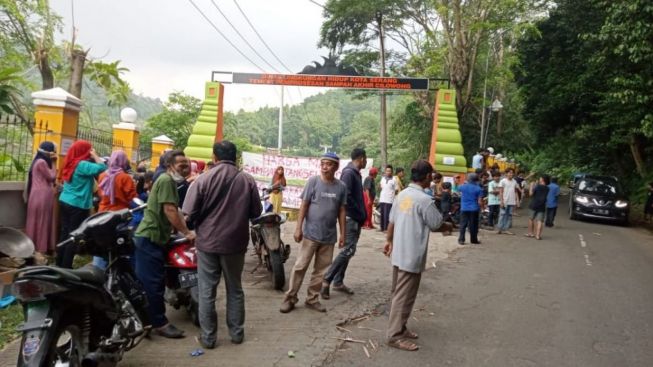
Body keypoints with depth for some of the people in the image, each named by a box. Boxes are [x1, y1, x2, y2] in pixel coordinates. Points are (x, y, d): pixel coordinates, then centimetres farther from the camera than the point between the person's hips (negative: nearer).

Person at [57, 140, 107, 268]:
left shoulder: (70, 164, 9)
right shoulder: (83, 165, -17)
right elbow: (102, 167, -26)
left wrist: (92, 158, 8)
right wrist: (94, 155, -12)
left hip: (64, 202, 8)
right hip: (78, 205, -8)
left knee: (65, 233, 13)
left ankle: (59, 264, 20)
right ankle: (66, 267, 2)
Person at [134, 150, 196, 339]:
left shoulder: (171, 182, 17)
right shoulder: (166, 179, -14)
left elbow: (175, 211, 17)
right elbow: (169, 211, -20)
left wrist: (187, 231, 7)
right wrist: (187, 233, -14)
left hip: (155, 237, 10)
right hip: (150, 237, -10)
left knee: (155, 281, 15)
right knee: (153, 282, -5)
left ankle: (146, 319, 25)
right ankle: (160, 323, -1)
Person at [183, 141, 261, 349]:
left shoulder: (204, 179, -10)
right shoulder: (248, 180, -6)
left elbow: (190, 212, -8)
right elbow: (256, 212, 2)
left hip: (208, 242, -2)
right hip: (235, 242, 2)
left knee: (207, 291, 10)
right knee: (235, 289, 16)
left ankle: (208, 337, 16)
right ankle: (237, 333, 25)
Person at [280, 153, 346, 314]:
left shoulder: (341, 187, 2)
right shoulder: (313, 181, -5)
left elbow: (341, 211, 7)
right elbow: (304, 206, -3)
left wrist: (342, 234, 6)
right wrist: (298, 228, -8)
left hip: (329, 236, 3)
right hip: (311, 233, -3)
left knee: (321, 270, 10)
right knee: (300, 266, 0)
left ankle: (312, 299, 22)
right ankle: (290, 298, 11)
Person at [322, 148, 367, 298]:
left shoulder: (356, 173, 15)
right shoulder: (349, 173, -15)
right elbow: (346, 196, -23)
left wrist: (362, 215, 10)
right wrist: (360, 214, -16)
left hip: (356, 219, 10)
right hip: (350, 218, -10)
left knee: (348, 250, 11)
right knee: (348, 250, -13)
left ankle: (338, 282, 17)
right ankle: (327, 280, -8)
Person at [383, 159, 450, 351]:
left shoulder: (402, 194, 5)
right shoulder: (424, 200, -19)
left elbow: (392, 221, 12)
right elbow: (437, 224, -8)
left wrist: (389, 241, 25)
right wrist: (449, 226, 13)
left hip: (399, 253, 9)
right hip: (412, 256, -9)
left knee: (399, 293, 18)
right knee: (404, 296, 0)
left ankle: (399, 328, 29)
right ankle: (395, 335, 8)